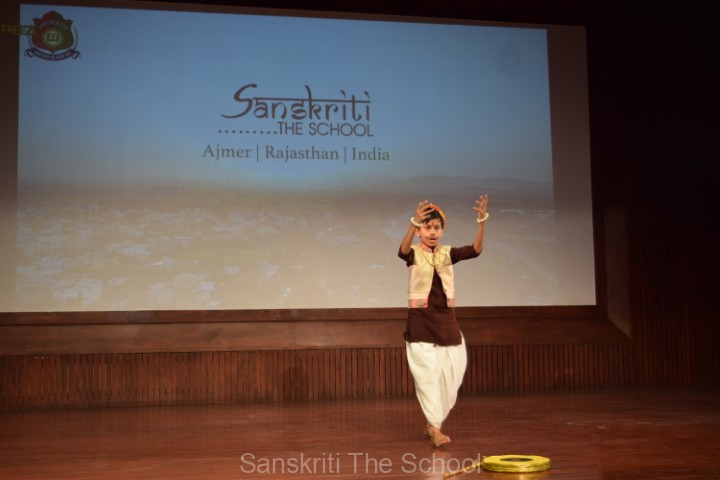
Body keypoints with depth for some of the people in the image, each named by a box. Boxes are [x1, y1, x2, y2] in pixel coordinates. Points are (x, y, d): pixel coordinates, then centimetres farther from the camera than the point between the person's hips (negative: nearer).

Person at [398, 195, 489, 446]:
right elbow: (403, 251, -31)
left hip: (446, 321, 4)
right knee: (428, 373, -6)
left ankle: (432, 423, 26)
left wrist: (482, 220, -30)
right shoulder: (414, 254, -5)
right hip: (420, 321, -4)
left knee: (450, 375, 7)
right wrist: (413, 222, -49)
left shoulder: (447, 253, 4)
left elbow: (475, 250, -14)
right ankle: (435, 428, 2)